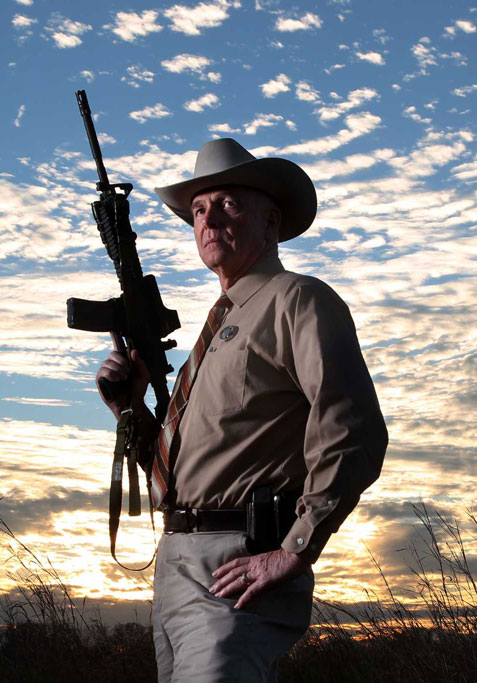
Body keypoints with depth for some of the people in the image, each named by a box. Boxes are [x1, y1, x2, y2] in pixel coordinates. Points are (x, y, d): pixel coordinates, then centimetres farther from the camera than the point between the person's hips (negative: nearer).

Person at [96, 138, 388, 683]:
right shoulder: (221, 324, 22)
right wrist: (130, 407, 7)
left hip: (237, 573, -9)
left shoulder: (297, 301, -5)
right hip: (175, 565, 9)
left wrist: (294, 553, -18)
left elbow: (354, 433, -20)